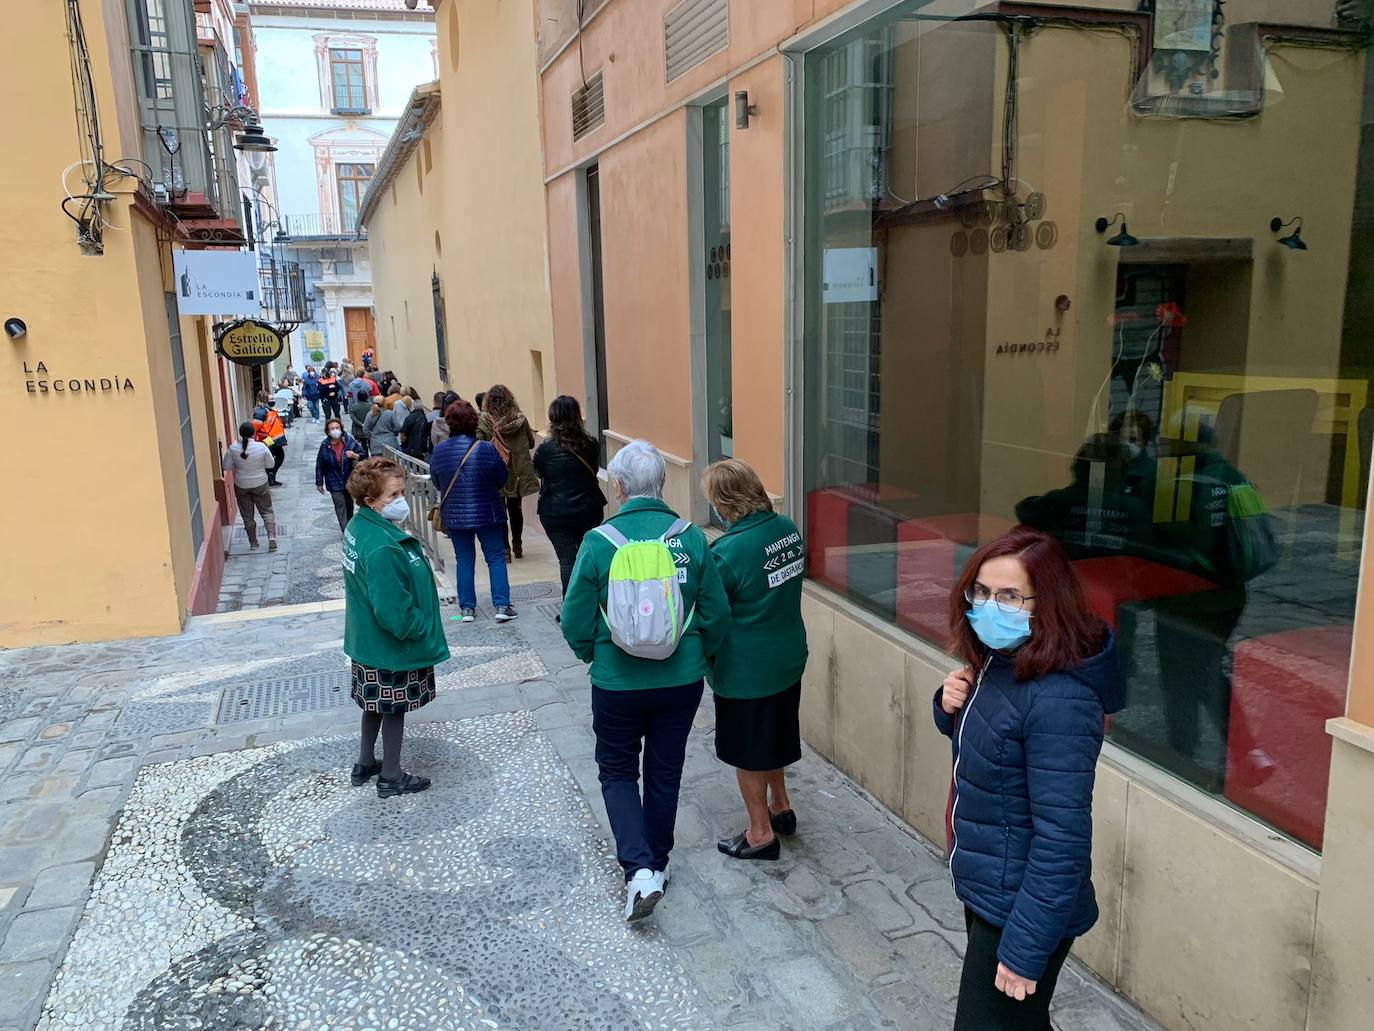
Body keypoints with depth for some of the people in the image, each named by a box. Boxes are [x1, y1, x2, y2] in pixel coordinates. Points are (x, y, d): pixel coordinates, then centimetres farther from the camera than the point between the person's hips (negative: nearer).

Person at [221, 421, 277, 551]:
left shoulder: (233, 448, -13)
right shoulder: (262, 447, -16)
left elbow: (225, 466, -4)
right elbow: (270, 465, -7)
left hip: (241, 487, 1)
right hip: (260, 485, -1)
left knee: (247, 515, 14)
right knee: (266, 511, 13)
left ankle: (253, 543, 23)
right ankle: (272, 536, -5)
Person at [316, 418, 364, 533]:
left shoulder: (349, 441, -11)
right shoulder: (325, 445, -10)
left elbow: (363, 456, -4)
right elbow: (319, 466, -2)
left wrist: (354, 455, -27)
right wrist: (319, 483, 2)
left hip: (349, 479, 2)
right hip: (334, 483, -2)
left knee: (349, 504, 17)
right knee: (340, 505, -7)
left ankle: (349, 526, 37)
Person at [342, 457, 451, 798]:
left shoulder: (359, 527, -1)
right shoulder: (382, 547, -32)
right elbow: (394, 610, -30)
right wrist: (425, 632, -13)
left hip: (370, 640, 9)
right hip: (392, 646, -9)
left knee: (376, 703, 25)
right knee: (395, 708, 10)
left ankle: (365, 764, 42)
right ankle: (391, 778, 27)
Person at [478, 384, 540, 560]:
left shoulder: (483, 421, -10)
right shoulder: (520, 418, -2)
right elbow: (531, 442, 7)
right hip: (518, 472, 3)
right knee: (515, 508, 17)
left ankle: (504, 549, 5)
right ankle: (517, 546, 26)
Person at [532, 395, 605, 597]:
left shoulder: (546, 448, -14)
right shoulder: (591, 444, -6)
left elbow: (539, 472, 4)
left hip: (556, 513, -3)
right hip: (589, 510, 3)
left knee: (567, 560, 0)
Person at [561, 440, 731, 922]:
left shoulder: (599, 542, -16)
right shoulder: (691, 537, -10)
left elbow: (575, 621, -9)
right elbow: (717, 614, -5)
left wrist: (593, 655, 11)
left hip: (617, 682, -2)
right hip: (681, 680, 2)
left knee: (617, 772, 17)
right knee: (665, 772, 20)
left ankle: (640, 869, 3)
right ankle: (658, 863, 37)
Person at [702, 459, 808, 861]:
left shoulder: (728, 552, -27)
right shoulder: (788, 529, -5)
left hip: (746, 670, -7)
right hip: (789, 658, 7)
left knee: (748, 752, 12)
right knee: (774, 736, 27)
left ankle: (761, 833, 26)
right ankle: (781, 807, 43)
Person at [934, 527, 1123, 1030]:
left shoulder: (1058, 701, -30)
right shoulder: (998, 660, -3)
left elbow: (1061, 839, -27)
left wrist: (1025, 948, -22)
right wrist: (951, 707, -7)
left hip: (1022, 908, -8)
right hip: (986, 892, 8)